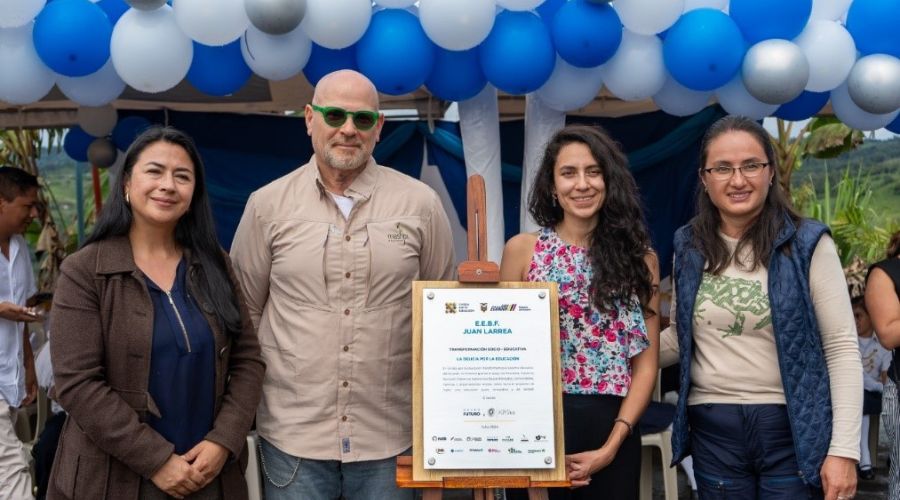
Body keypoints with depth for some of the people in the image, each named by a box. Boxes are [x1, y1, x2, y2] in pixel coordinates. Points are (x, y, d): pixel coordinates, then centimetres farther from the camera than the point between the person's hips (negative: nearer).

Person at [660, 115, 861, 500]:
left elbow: (842, 349, -6)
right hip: (712, 430, 3)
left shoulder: (807, 243, -6)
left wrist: (844, 449, -11)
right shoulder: (689, 247, 4)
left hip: (795, 429, -3)